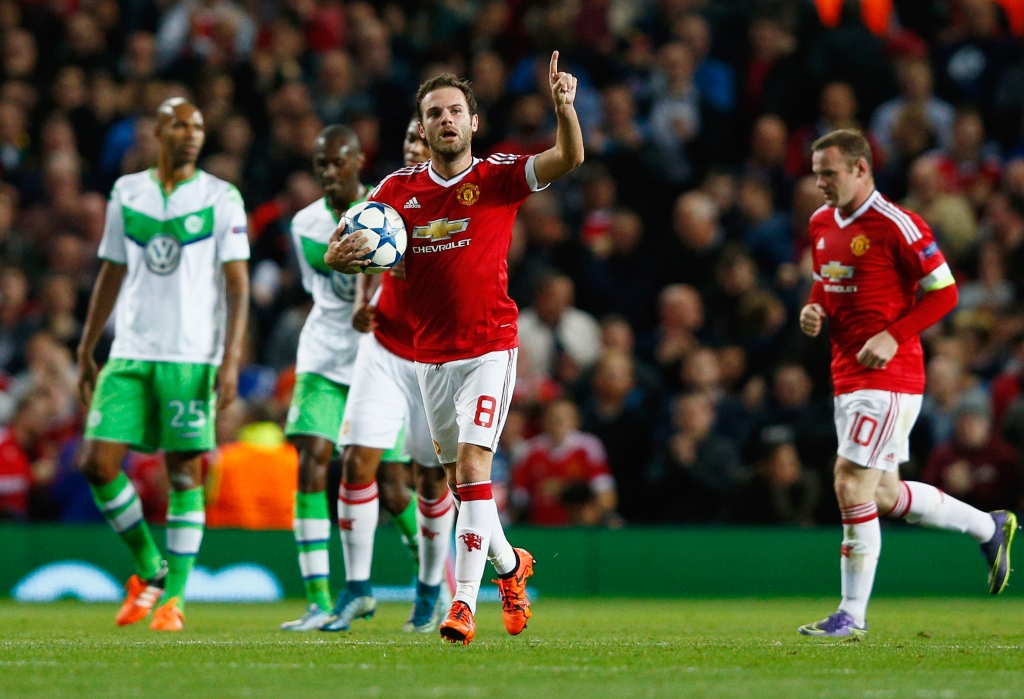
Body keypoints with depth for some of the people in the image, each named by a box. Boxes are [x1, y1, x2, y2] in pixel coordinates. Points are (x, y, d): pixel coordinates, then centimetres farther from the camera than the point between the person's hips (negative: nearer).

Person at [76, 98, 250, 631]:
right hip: (130, 353, 4)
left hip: (192, 356, -4)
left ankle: (174, 598, 3)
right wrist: (86, 352, 15)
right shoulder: (126, 194, 11)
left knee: (185, 472, -3)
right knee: (98, 464, -5)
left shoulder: (221, 199, 0)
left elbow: (237, 286, -2)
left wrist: (231, 360, -12)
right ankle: (149, 568, 14)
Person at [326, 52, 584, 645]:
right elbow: (360, 238, 0)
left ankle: (465, 601, -18)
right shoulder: (401, 188, 5)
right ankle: (510, 563, 36)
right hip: (431, 352, 4)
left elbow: (570, 158, -17)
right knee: (460, 480, 12)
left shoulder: (498, 177, -4)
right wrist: (341, 251, -25)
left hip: (490, 346, -4)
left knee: (472, 464, -17)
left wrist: (564, 108, -36)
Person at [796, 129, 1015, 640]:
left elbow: (944, 292, -11)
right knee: (885, 494, 14)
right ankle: (990, 527, 34)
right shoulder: (821, 223, 10)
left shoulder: (896, 226, -14)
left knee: (851, 485, -12)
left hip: (888, 376, -9)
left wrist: (893, 336, -20)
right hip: (847, 375, 9)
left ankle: (852, 615, -5)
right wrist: (813, 311, 1)